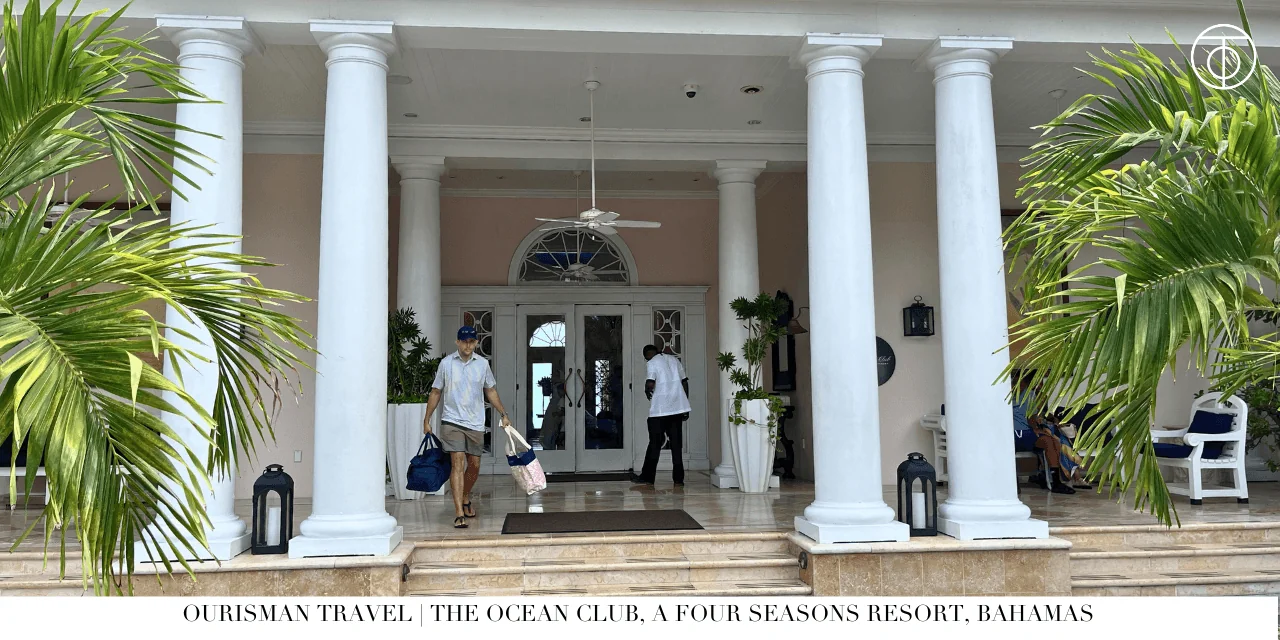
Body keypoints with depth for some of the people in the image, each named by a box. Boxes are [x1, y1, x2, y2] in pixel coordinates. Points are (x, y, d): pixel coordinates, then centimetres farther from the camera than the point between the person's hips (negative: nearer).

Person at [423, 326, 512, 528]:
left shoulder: (482, 363, 6)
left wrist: (504, 414, 13)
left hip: (475, 423, 3)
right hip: (452, 421, -3)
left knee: (474, 465, 9)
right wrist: (427, 420, 6)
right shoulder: (446, 363, 0)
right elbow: (436, 392, 7)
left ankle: (465, 499, 36)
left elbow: (490, 391, 16)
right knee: (458, 463, -13)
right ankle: (459, 514, -14)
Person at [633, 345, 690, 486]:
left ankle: (647, 477, 8)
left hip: (660, 409, -5)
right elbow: (685, 382, 14)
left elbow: (650, 383, -18)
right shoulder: (674, 359, 15)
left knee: (655, 443, 2)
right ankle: (678, 479, 4)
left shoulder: (653, 362, -3)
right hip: (678, 407, 5)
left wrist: (647, 391, 6)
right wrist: (685, 408, 17)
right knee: (676, 443, 6)